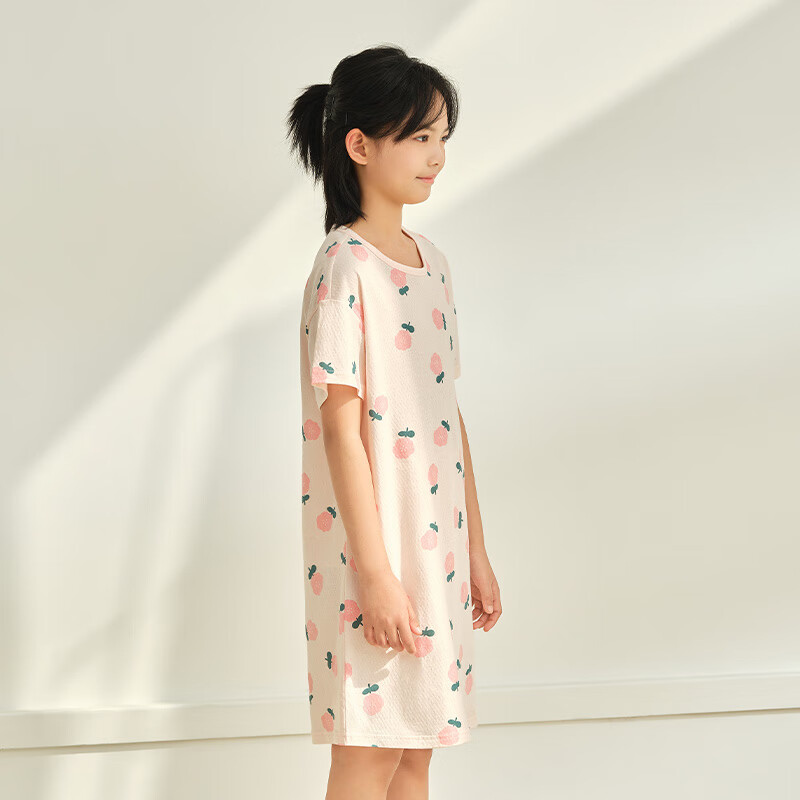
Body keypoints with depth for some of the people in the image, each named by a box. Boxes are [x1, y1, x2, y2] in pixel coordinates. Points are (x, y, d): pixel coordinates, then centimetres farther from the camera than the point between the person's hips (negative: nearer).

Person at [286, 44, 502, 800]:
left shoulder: (431, 260, 11)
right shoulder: (344, 267, -13)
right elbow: (341, 426, -16)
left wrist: (476, 549, 14)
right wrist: (375, 572, -18)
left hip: (436, 543, 7)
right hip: (373, 546, -7)